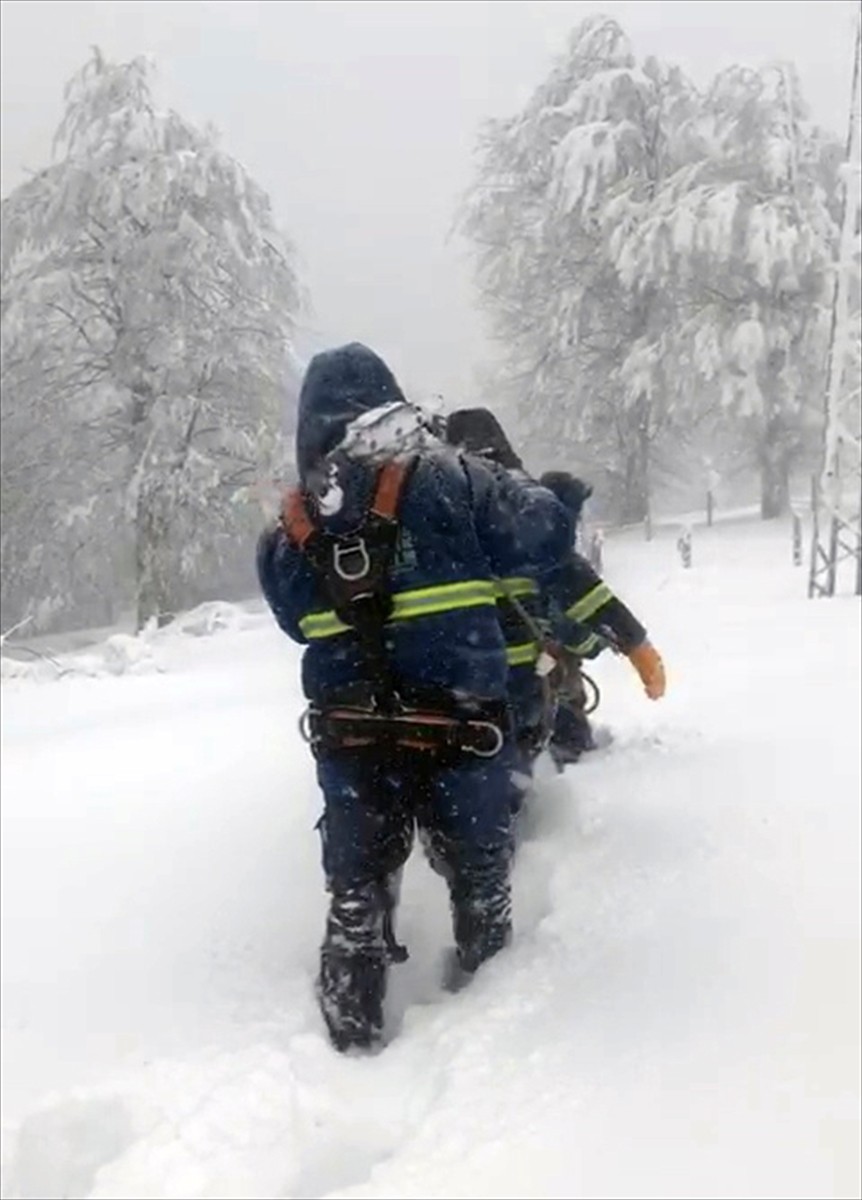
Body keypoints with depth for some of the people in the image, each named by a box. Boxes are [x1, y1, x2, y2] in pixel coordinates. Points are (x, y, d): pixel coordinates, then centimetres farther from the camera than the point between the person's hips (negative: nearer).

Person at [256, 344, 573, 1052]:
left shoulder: (288, 535, 2)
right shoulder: (451, 482, -9)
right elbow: (547, 541, -5)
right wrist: (557, 504, 17)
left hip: (349, 738, 3)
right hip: (459, 728, -2)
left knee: (358, 887, 18)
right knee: (480, 875, 20)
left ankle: (352, 1029, 26)